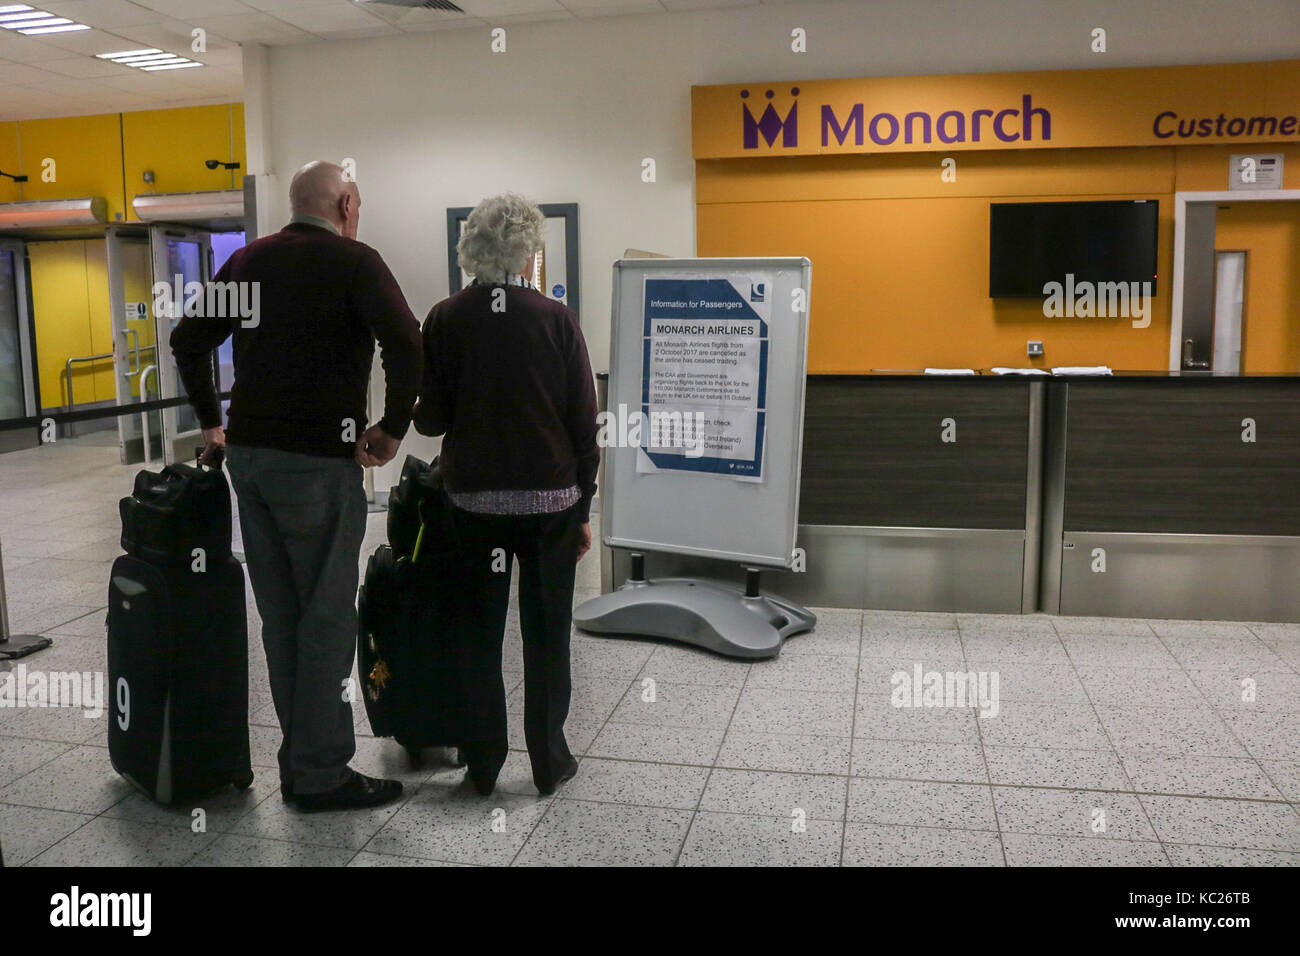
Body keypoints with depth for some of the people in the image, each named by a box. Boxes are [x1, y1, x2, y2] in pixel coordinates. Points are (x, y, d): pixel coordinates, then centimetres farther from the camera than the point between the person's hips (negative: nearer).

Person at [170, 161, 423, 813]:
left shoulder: (251, 259, 14)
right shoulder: (354, 261, -5)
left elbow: (188, 339, 16)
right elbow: (405, 344, -21)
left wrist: (211, 422, 21)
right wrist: (393, 429, -12)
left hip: (248, 455, 7)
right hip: (318, 460, -7)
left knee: (280, 613, 13)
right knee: (327, 616, 1)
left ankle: (299, 760, 22)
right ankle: (321, 775, 8)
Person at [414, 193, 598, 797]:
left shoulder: (446, 320, -5)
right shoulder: (556, 319, -6)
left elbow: (430, 418, -3)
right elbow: (584, 422, -5)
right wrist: (583, 508, 4)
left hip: (474, 498, 1)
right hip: (551, 498, 0)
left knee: (478, 633, 12)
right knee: (547, 633, 11)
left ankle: (482, 764, 20)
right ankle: (549, 761, 20)